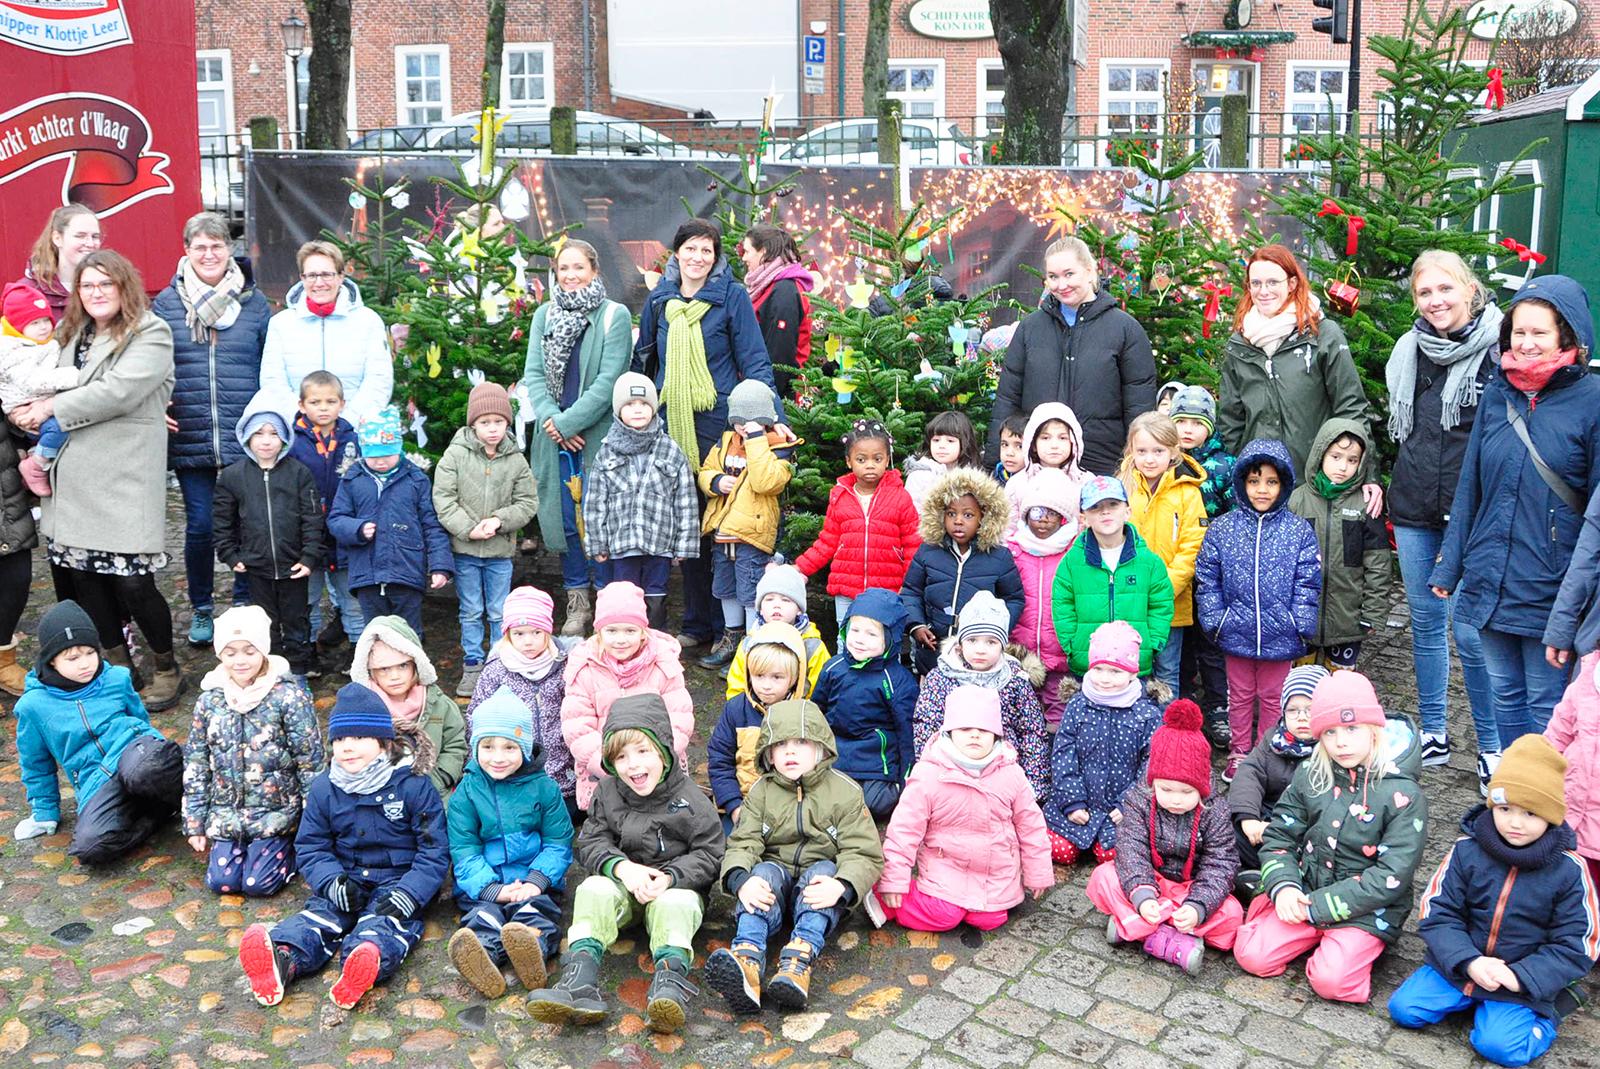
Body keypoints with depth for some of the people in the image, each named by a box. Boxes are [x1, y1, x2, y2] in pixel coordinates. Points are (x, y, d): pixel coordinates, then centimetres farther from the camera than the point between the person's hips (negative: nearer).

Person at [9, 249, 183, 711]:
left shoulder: (150, 335, -4)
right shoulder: (71, 334, 18)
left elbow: (116, 392, -15)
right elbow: (49, 389, 18)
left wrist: (52, 408, -8)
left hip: (125, 479, -7)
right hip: (74, 480, 7)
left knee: (132, 582, -6)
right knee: (82, 577, 10)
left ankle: (166, 669, 13)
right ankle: (118, 665, 26)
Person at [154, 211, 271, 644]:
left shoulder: (255, 303, 5)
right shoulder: (166, 304, 6)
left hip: (246, 441, 0)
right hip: (189, 441, 0)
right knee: (199, 525, 4)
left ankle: (245, 604, 23)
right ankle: (201, 609, 21)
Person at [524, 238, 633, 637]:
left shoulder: (615, 315, -3)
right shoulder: (544, 315, 11)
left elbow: (609, 380, -10)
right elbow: (533, 373, 6)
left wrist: (568, 422, -14)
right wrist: (550, 419, -10)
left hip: (598, 434, -4)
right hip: (555, 433, 4)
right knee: (563, 516, 7)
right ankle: (577, 600, 19)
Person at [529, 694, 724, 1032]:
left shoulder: (690, 798, -8)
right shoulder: (608, 794, 0)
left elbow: (708, 853, -7)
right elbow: (591, 843, -1)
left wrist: (670, 877, -24)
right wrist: (621, 866, -21)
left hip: (675, 885, -2)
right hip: (623, 882, 2)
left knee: (677, 903, -34)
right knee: (594, 889, -27)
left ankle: (670, 978, -52)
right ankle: (580, 982, -43)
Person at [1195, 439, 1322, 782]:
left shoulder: (1299, 531, -4)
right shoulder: (1221, 529, -3)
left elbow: (1308, 583, -3)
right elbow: (1208, 580, 0)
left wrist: (1301, 625, -8)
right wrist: (1215, 620, -5)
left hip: (1280, 634, -1)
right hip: (1236, 633, 1)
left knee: (1273, 697, 14)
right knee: (1240, 696, 15)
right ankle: (1239, 754, 29)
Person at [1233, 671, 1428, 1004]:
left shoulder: (1404, 795, -15)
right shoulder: (1310, 776, -2)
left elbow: (1392, 877, -18)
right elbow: (1278, 836, 5)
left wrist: (1317, 906, -19)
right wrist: (1282, 887, -16)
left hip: (1367, 910, -3)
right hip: (1305, 893, 4)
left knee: (1331, 980, -25)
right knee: (1252, 955, -14)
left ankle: (1355, 946, 5)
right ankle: (1315, 936, 11)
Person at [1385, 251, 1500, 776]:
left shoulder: (1497, 349, -9)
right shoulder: (1410, 350, 8)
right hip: (1414, 510, 6)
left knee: (1470, 631, -5)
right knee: (1425, 622, 12)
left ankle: (1492, 746, 11)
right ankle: (1433, 734, 24)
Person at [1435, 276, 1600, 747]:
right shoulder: (1496, 395, 6)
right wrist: (1449, 565, 11)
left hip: (1549, 593, -5)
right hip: (1490, 581, 5)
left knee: (1547, 709, 6)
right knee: (1506, 697, 17)